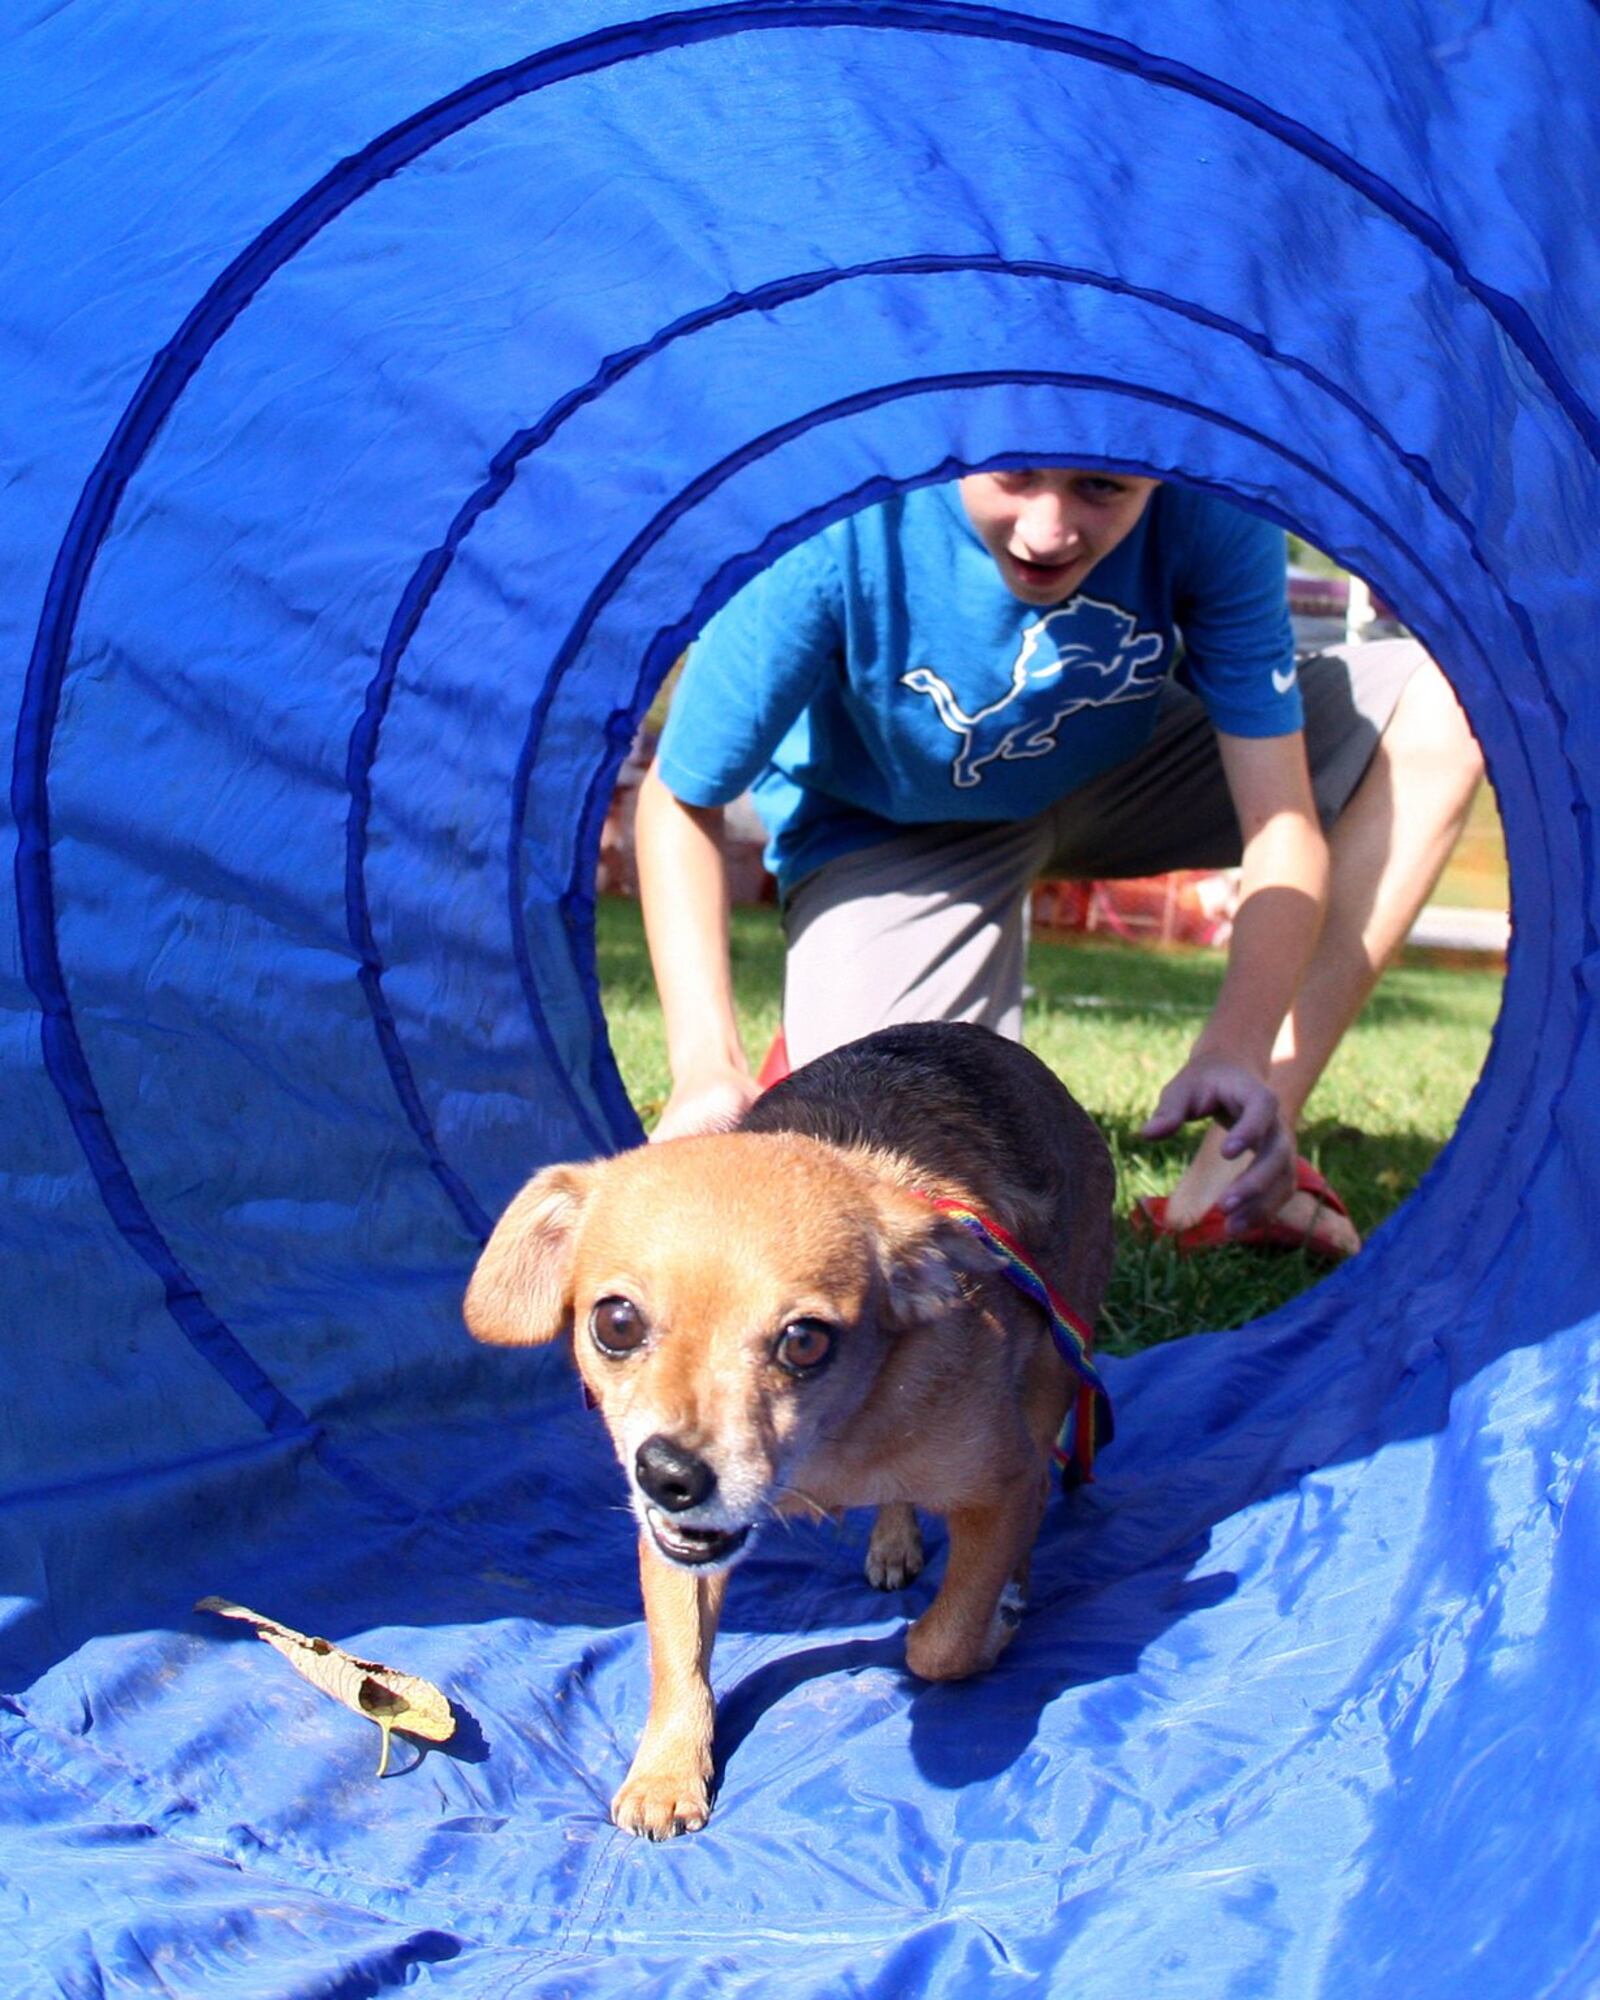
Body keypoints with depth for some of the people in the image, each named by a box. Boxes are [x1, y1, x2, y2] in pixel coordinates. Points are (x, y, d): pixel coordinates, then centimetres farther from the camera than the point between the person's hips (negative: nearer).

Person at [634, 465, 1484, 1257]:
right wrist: (706, 1063, -34)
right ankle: (824, 1037, 14)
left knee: (1442, 709, -17)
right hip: (892, 834, -3)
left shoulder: (1210, 511, -28)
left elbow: (1279, 821, -26)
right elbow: (680, 802, -22)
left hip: (1125, 769, 4)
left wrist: (1237, 1049, -42)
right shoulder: (841, 530, -34)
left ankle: (1242, 1166, -17)